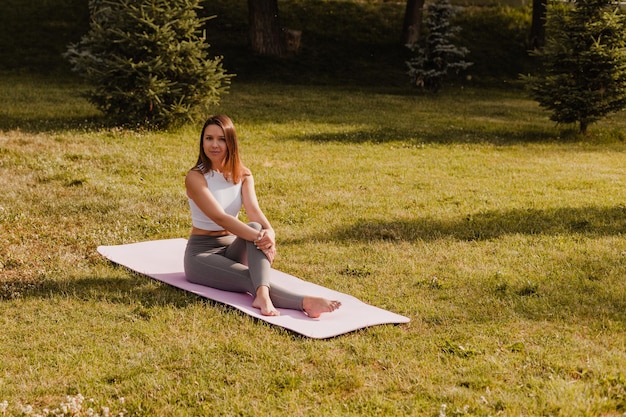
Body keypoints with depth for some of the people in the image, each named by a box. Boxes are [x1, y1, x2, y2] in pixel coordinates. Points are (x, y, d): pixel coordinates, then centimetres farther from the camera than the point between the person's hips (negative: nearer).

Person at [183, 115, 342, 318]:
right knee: (250, 278, -32)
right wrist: (258, 237, -40)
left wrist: (269, 231, -38)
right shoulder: (196, 177, -14)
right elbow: (219, 217, -27)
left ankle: (262, 294, -52)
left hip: (233, 247, 4)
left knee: (256, 227, -30)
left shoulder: (243, 175, 3)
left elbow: (253, 209, -15)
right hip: (201, 253, -4)